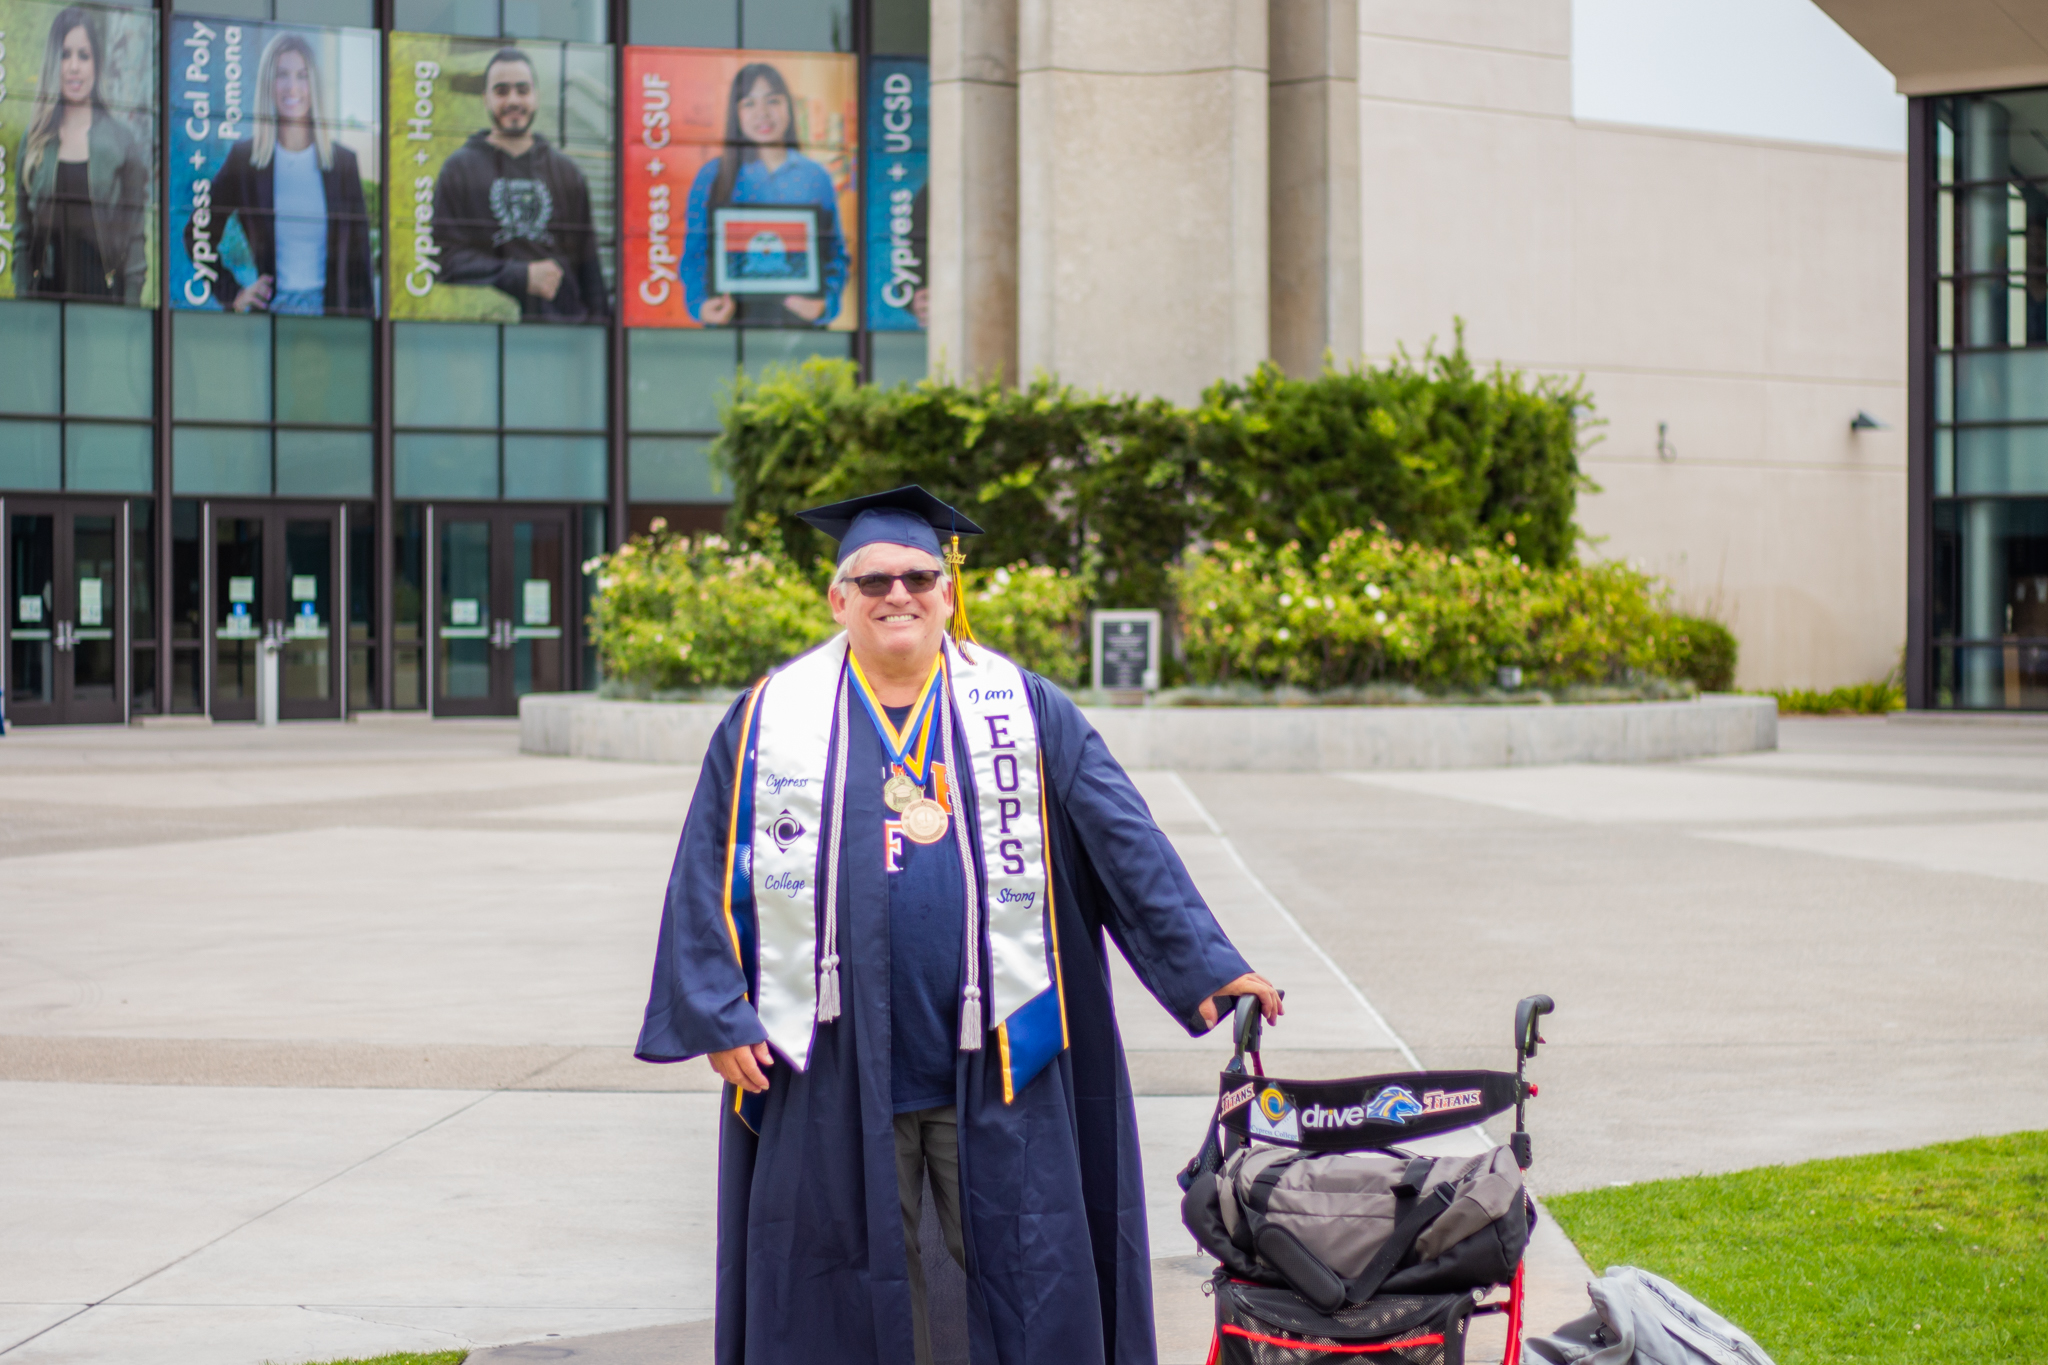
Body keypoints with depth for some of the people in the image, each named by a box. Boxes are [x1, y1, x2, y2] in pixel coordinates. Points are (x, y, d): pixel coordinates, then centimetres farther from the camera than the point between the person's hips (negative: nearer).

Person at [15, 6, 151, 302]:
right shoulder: (35, 141, 10)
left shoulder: (124, 141, 2)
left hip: (103, 293, -2)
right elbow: (23, 235, 11)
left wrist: (129, 310, -5)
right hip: (46, 291, 2)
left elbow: (135, 238, 1)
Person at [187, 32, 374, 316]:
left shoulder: (343, 162, 7)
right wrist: (233, 294, 2)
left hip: (331, 313, 1)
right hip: (269, 309, -1)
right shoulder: (244, 157, 5)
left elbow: (358, 257, 8)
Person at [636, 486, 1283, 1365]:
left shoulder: (1022, 709, 6)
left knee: (1031, 1276, 2)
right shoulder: (772, 717, 6)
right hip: (836, 1068, 0)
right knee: (853, 1283, 8)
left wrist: (1204, 964, -6)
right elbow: (707, 877, 6)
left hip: (992, 1063, 0)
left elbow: (1124, 841, 2)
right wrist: (717, 1017, -3)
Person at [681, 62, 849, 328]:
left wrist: (824, 304, -10)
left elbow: (836, 256, 8)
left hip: (799, 320, 1)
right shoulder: (712, 176, 5)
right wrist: (700, 304, -13)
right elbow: (694, 253, 5)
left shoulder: (816, 178, 7)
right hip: (730, 324, -1)